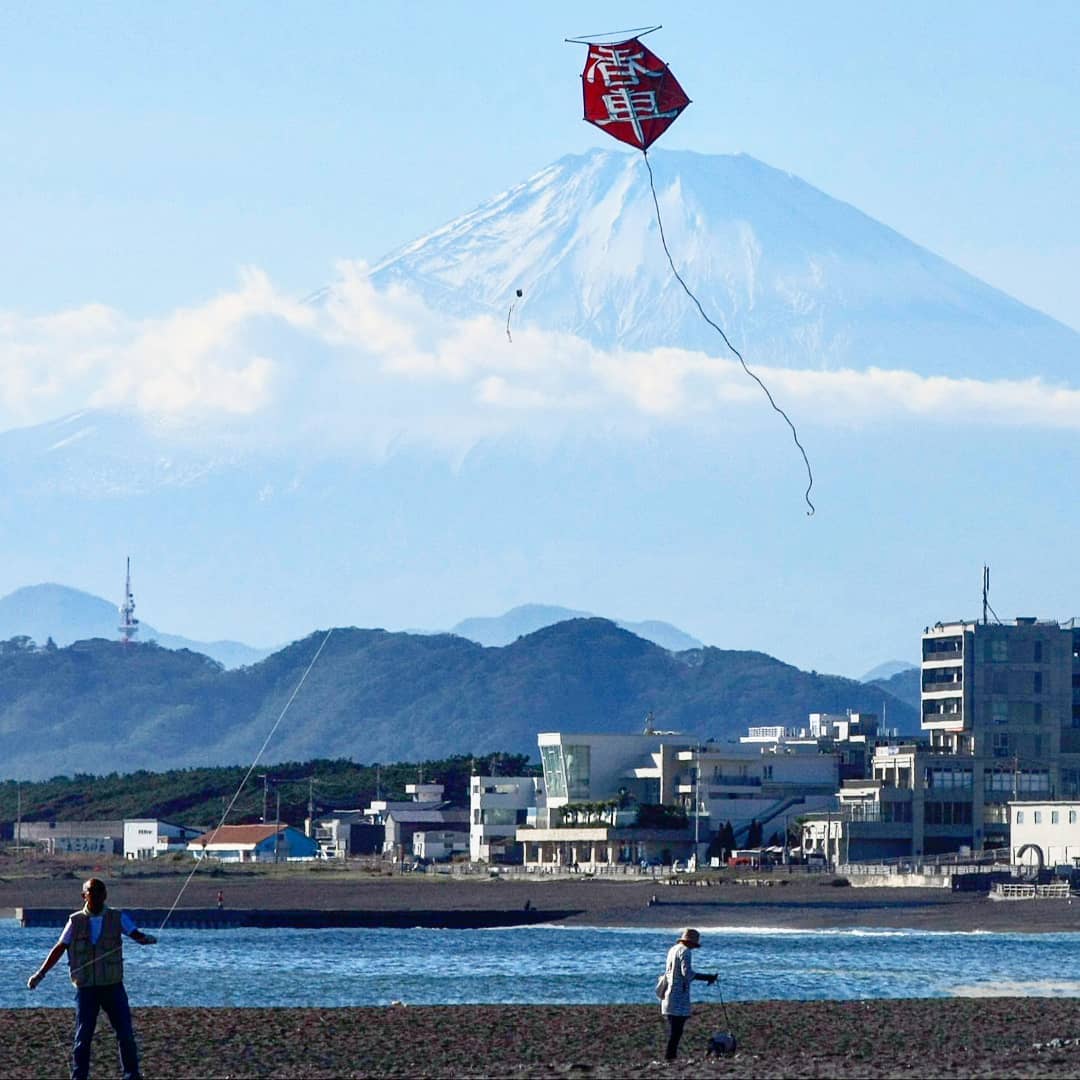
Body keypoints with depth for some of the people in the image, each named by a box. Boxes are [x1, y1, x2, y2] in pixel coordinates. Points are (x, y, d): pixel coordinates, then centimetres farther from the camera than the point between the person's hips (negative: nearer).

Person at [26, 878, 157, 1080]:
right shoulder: (76, 921, 4)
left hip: (113, 986, 0)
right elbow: (59, 948, 5)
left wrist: (146, 938, -34)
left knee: (126, 1034, 0)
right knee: (83, 1036, 1)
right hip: (86, 988, 0)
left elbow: (136, 934, -10)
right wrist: (40, 974, -1)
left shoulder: (117, 918, 2)